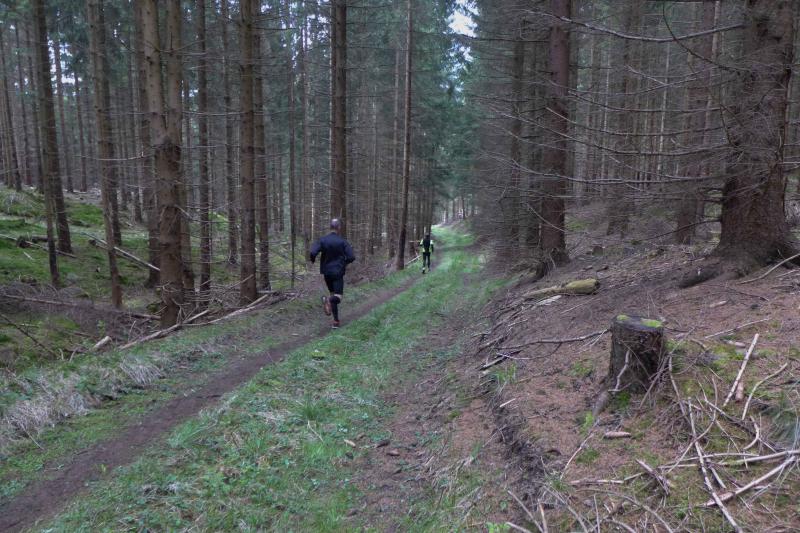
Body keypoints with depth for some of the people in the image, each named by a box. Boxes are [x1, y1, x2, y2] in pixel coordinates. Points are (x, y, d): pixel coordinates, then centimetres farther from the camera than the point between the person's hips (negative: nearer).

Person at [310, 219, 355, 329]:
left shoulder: (322, 240, -4)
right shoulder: (342, 241, -8)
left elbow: (312, 253, -15)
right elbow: (351, 257, -12)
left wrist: (313, 260, 7)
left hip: (327, 271, 3)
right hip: (338, 272, -3)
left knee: (333, 294, 15)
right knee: (338, 297, -2)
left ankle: (336, 321, 12)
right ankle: (328, 300, -38)